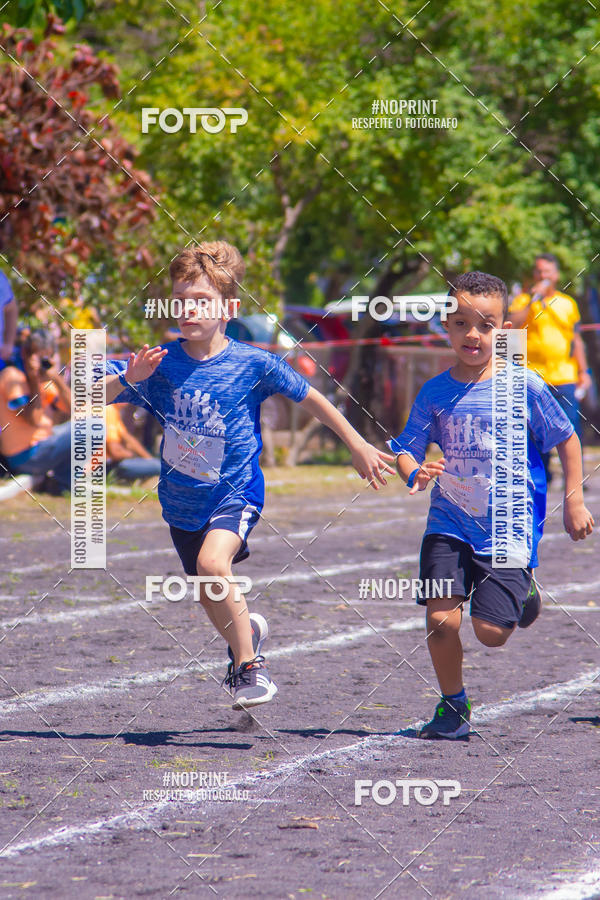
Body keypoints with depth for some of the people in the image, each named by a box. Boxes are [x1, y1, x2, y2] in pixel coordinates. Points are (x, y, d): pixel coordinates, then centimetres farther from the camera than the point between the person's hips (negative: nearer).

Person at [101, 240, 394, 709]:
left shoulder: (253, 363, -14)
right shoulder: (161, 363, -10)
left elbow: (310, 398, 0)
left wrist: (358, 446, 6)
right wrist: (128, 379, -33)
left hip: (236, 491, -4)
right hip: (183, 497, 4)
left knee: (212, 561, -31)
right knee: (211, 599, 18)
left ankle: (249, 663, -13)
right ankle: (246, 631, 54)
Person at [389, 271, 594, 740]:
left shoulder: (524, 386, -6)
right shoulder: (434, 393, 1)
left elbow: (567, 439, 4)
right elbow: (406, 448, 3)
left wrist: (574, 501, 2)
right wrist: (414, 473, -20)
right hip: (449, 524, 2)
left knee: (490, 631, -9)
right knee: (441, 619, -13)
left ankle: (522, 591, 27)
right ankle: (453, 707, 10)